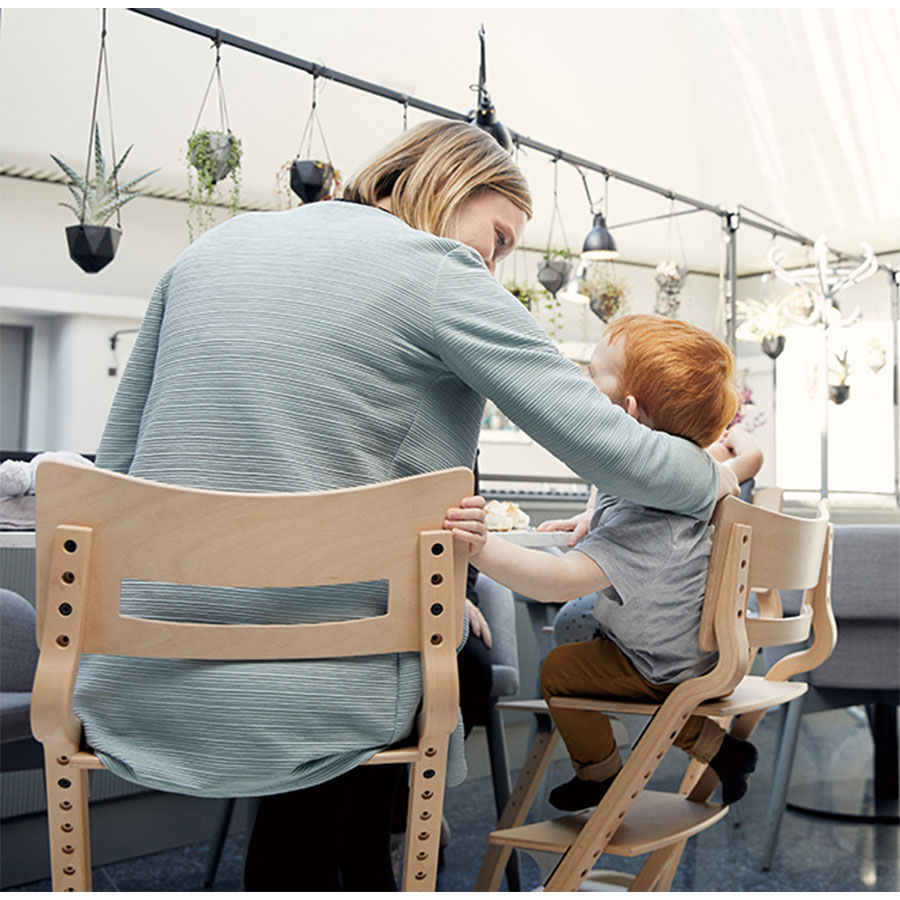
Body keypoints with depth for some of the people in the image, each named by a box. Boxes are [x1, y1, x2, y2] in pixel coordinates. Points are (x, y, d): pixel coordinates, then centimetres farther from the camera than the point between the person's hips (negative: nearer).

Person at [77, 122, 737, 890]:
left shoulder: (213, 248, 11)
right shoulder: (438, 273, -7)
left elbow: (118, 459, 14)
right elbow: (606, 445, -8)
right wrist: (715, 480, 12)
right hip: (307, 701, -5)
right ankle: (354, 871, 38)